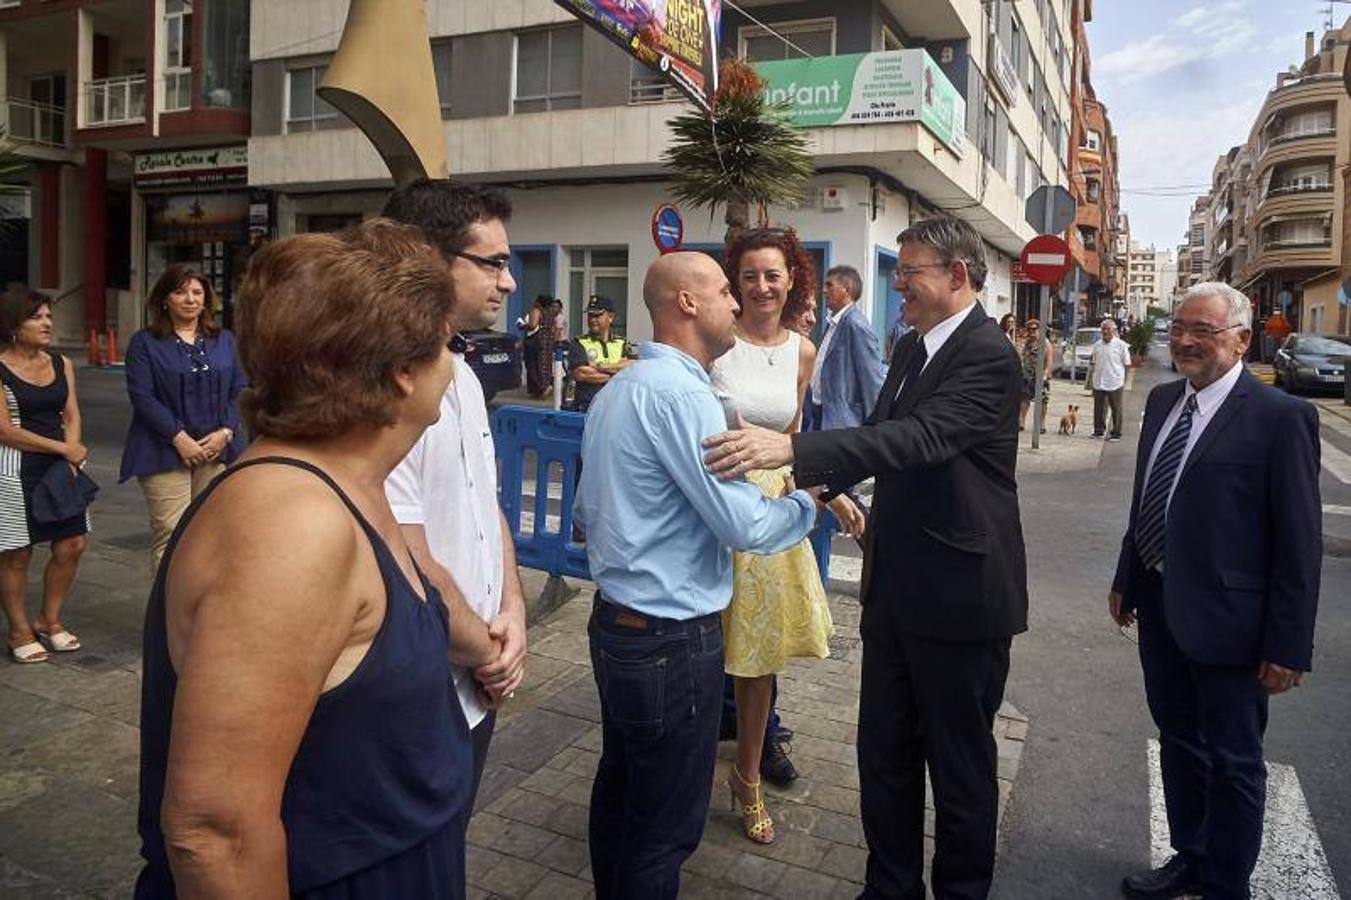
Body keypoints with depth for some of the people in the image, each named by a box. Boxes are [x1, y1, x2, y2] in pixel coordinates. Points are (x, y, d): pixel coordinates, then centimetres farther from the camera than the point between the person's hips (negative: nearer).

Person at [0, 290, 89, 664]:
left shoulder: (62, 363, 9)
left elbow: (72, 414, 9)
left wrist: (72, 455, -6)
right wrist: (63, 448, -13)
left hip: (61, 465, 6)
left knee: (72, 544, 6)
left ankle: (49, 620, 26)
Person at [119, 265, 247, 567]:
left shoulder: (224, 340, 14)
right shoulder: (145, 343, 4)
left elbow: (240, 391, 9)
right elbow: (142, 396, -5)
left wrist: (225, 432, -6)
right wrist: (179, 438, -13)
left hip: (217, 451, 3)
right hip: (165, 453, -3)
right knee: (170, 534, -7)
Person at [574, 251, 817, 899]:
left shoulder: (615, 390, 9)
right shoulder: (680, 392, -21)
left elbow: (587, 508, 17)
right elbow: (745, 524, -22)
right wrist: (809, 502, -4)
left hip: (614, 621, 10)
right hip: (672, 638, -10)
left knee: (619, 786, 24)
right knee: (666, 823, 6)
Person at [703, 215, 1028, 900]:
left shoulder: (989, 355, -17)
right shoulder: (910, 347, 9)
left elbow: (922, 437, -32)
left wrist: (793, 447, -40)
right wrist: (814, 479, 4)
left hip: (959, 595, -8)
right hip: (894, 586, 8)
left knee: (960, 763, 11)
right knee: (883, 750, 17)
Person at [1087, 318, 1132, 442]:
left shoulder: (1121, 345, -3)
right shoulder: (1097, 345, 9)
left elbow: (1127, 364, -1)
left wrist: (1124, 381, -5)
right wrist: (1090, 378, 11)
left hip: (1115, 383, -4)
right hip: (1098, 383, 4)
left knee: (1116, 409, 4)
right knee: (1098, 408, 9)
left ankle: (1116, 433, 11)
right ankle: (1098, 430, 21)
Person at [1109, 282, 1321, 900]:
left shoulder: (1281, 418, -15)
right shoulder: (1163, 400, 6)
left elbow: (1299, 542, -15)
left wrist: (1288, 646, -15)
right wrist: (1127, 579, 15)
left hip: (1226, 618, -7)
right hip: (1160, 608, 7)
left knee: (1233, 762, 12)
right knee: (1178, 744, 22)